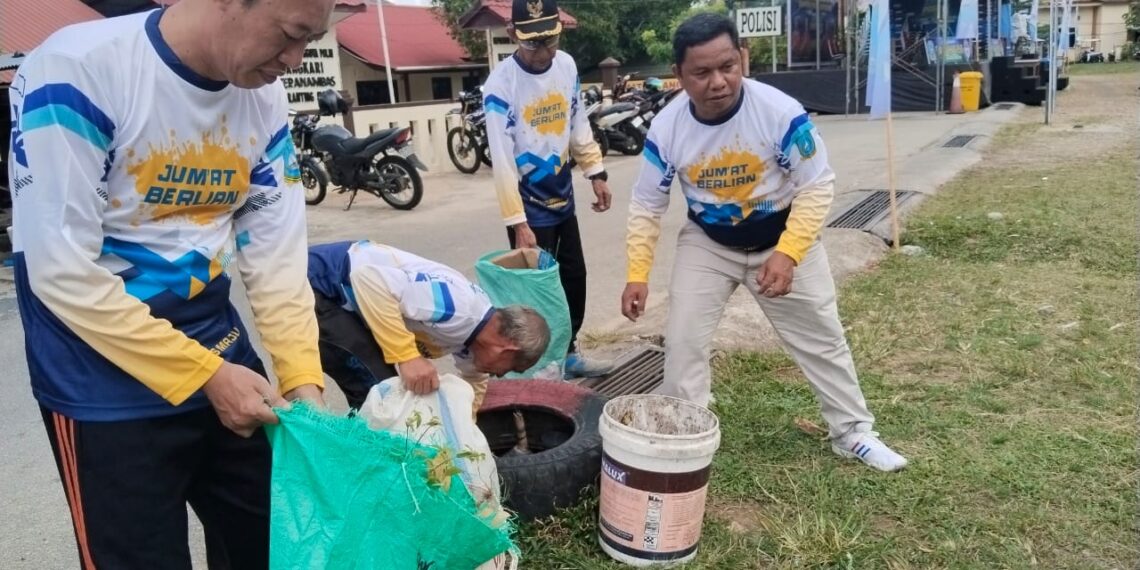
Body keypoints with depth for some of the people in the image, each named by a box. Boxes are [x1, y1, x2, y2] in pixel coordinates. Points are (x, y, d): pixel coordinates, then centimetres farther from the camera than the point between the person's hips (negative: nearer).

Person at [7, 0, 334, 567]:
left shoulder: (263, 97, -2)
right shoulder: (76, 69, -19)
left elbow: (276, 254, -1)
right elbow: (63, 272, -19)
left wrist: (301, 378, -10)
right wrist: (206, 375, -18)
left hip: (221, 353, 6)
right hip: (107, 387, -5)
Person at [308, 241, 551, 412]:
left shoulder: (474, 329, 2)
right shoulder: (454, 308, -29)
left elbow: (474, 380, 23)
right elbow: (368, 278, -36)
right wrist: (407, 356, -37)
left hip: (341, 296, 9)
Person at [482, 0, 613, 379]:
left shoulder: (567, 65, -1)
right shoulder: (500, 84, -20)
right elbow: (502, 161, -22)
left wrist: (596, 173, 9)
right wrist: (518, 223, -24)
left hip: (563, 197, 7)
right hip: (530, 206, -7)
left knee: (575, 277, 16)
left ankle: (569, 352, 33)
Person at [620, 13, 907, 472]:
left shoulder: (781, 112, -28)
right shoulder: (666, 129, -20)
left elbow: (817, 186, -19)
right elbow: (646, 206, -9)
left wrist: (788, 253, -30)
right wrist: (637, 274, -17)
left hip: (783, 237, -1)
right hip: (707, 243, 1)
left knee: (821, 338, 10)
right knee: (683, 339, -3)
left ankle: (853, 432, 30)